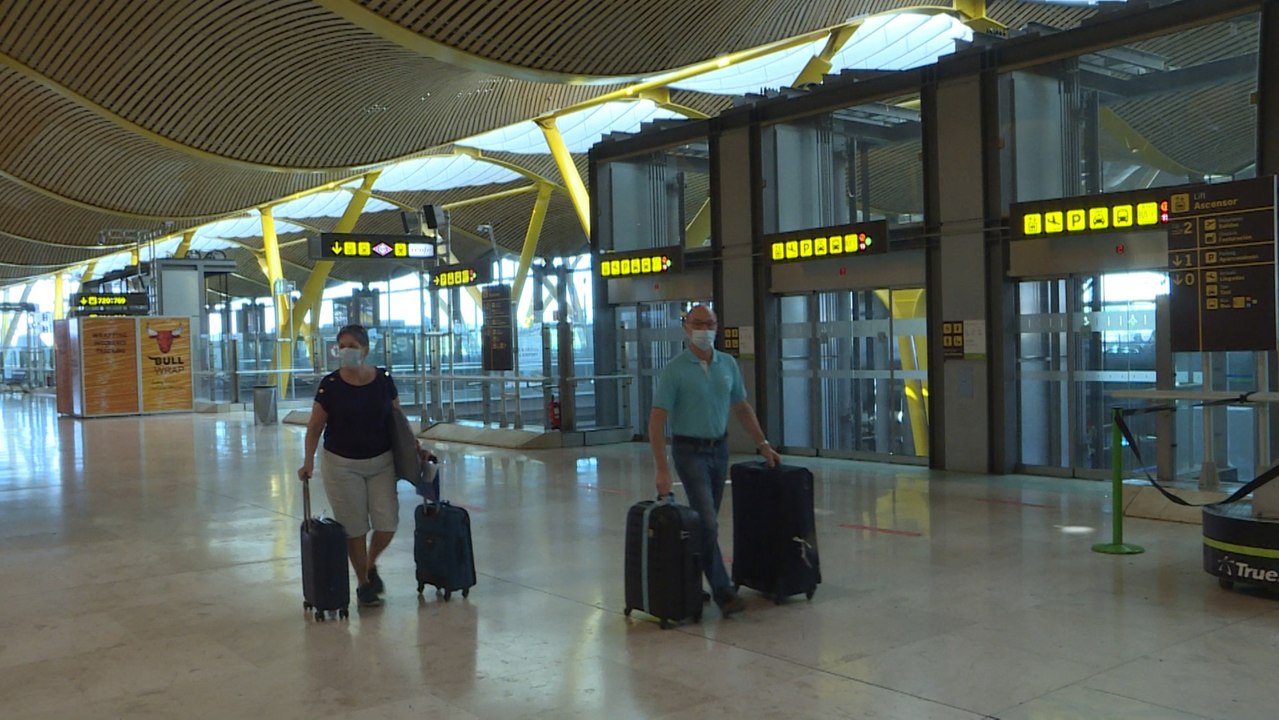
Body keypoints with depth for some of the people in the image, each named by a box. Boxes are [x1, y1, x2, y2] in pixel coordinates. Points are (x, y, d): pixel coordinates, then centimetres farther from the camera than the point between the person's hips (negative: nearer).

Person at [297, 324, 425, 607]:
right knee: (354, 527, 4)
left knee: (387, 524, -2)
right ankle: (363, 584, 23)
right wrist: (308, 462, -15)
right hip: (342, 465, -2)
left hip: (381, 462, 2)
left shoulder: (384, 380, -4)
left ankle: (371, 564, 29)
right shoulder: (330, 385, -9)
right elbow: (315, 426, -5)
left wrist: (416, 448, 2)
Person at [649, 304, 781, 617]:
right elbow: (657, 420, -14)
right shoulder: (675, 369, -11)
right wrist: (661, 470, -20)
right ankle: (723, 592, -6)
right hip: (690, 451, -5)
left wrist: (763, 444, 10)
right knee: (708, 523, -12)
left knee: (707, 520, 12)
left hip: (719, 448, 6)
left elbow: (742, 407, 15)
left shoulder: (728, 364, 5)